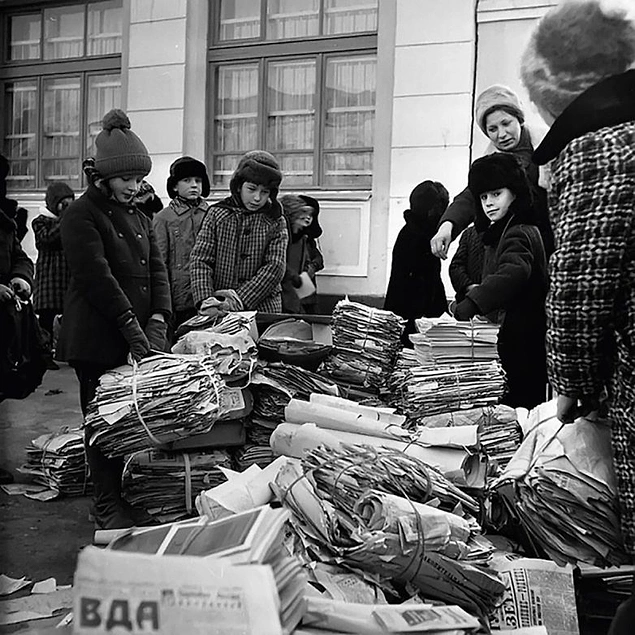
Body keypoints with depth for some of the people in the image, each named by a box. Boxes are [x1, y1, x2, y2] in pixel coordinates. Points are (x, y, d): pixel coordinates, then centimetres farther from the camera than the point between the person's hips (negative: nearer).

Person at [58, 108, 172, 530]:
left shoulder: (140, 217, 18)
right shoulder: (81, 216, -6)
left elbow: (156, 268, 11)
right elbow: (97, 276, -15)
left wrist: (158, 317, -6)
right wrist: (131, 326, -20)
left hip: (139, 335, 6)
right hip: (98, 339, -6)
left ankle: (131, 496, 19)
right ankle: (108, 507, 12)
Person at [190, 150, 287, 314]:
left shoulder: (276, 222, 4)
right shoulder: (217, 214, 5)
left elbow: (274, 268, -6)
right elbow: (200, 259, -1)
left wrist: (237, 302, -16)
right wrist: (206, 301, -17)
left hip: (263, 309, 0)